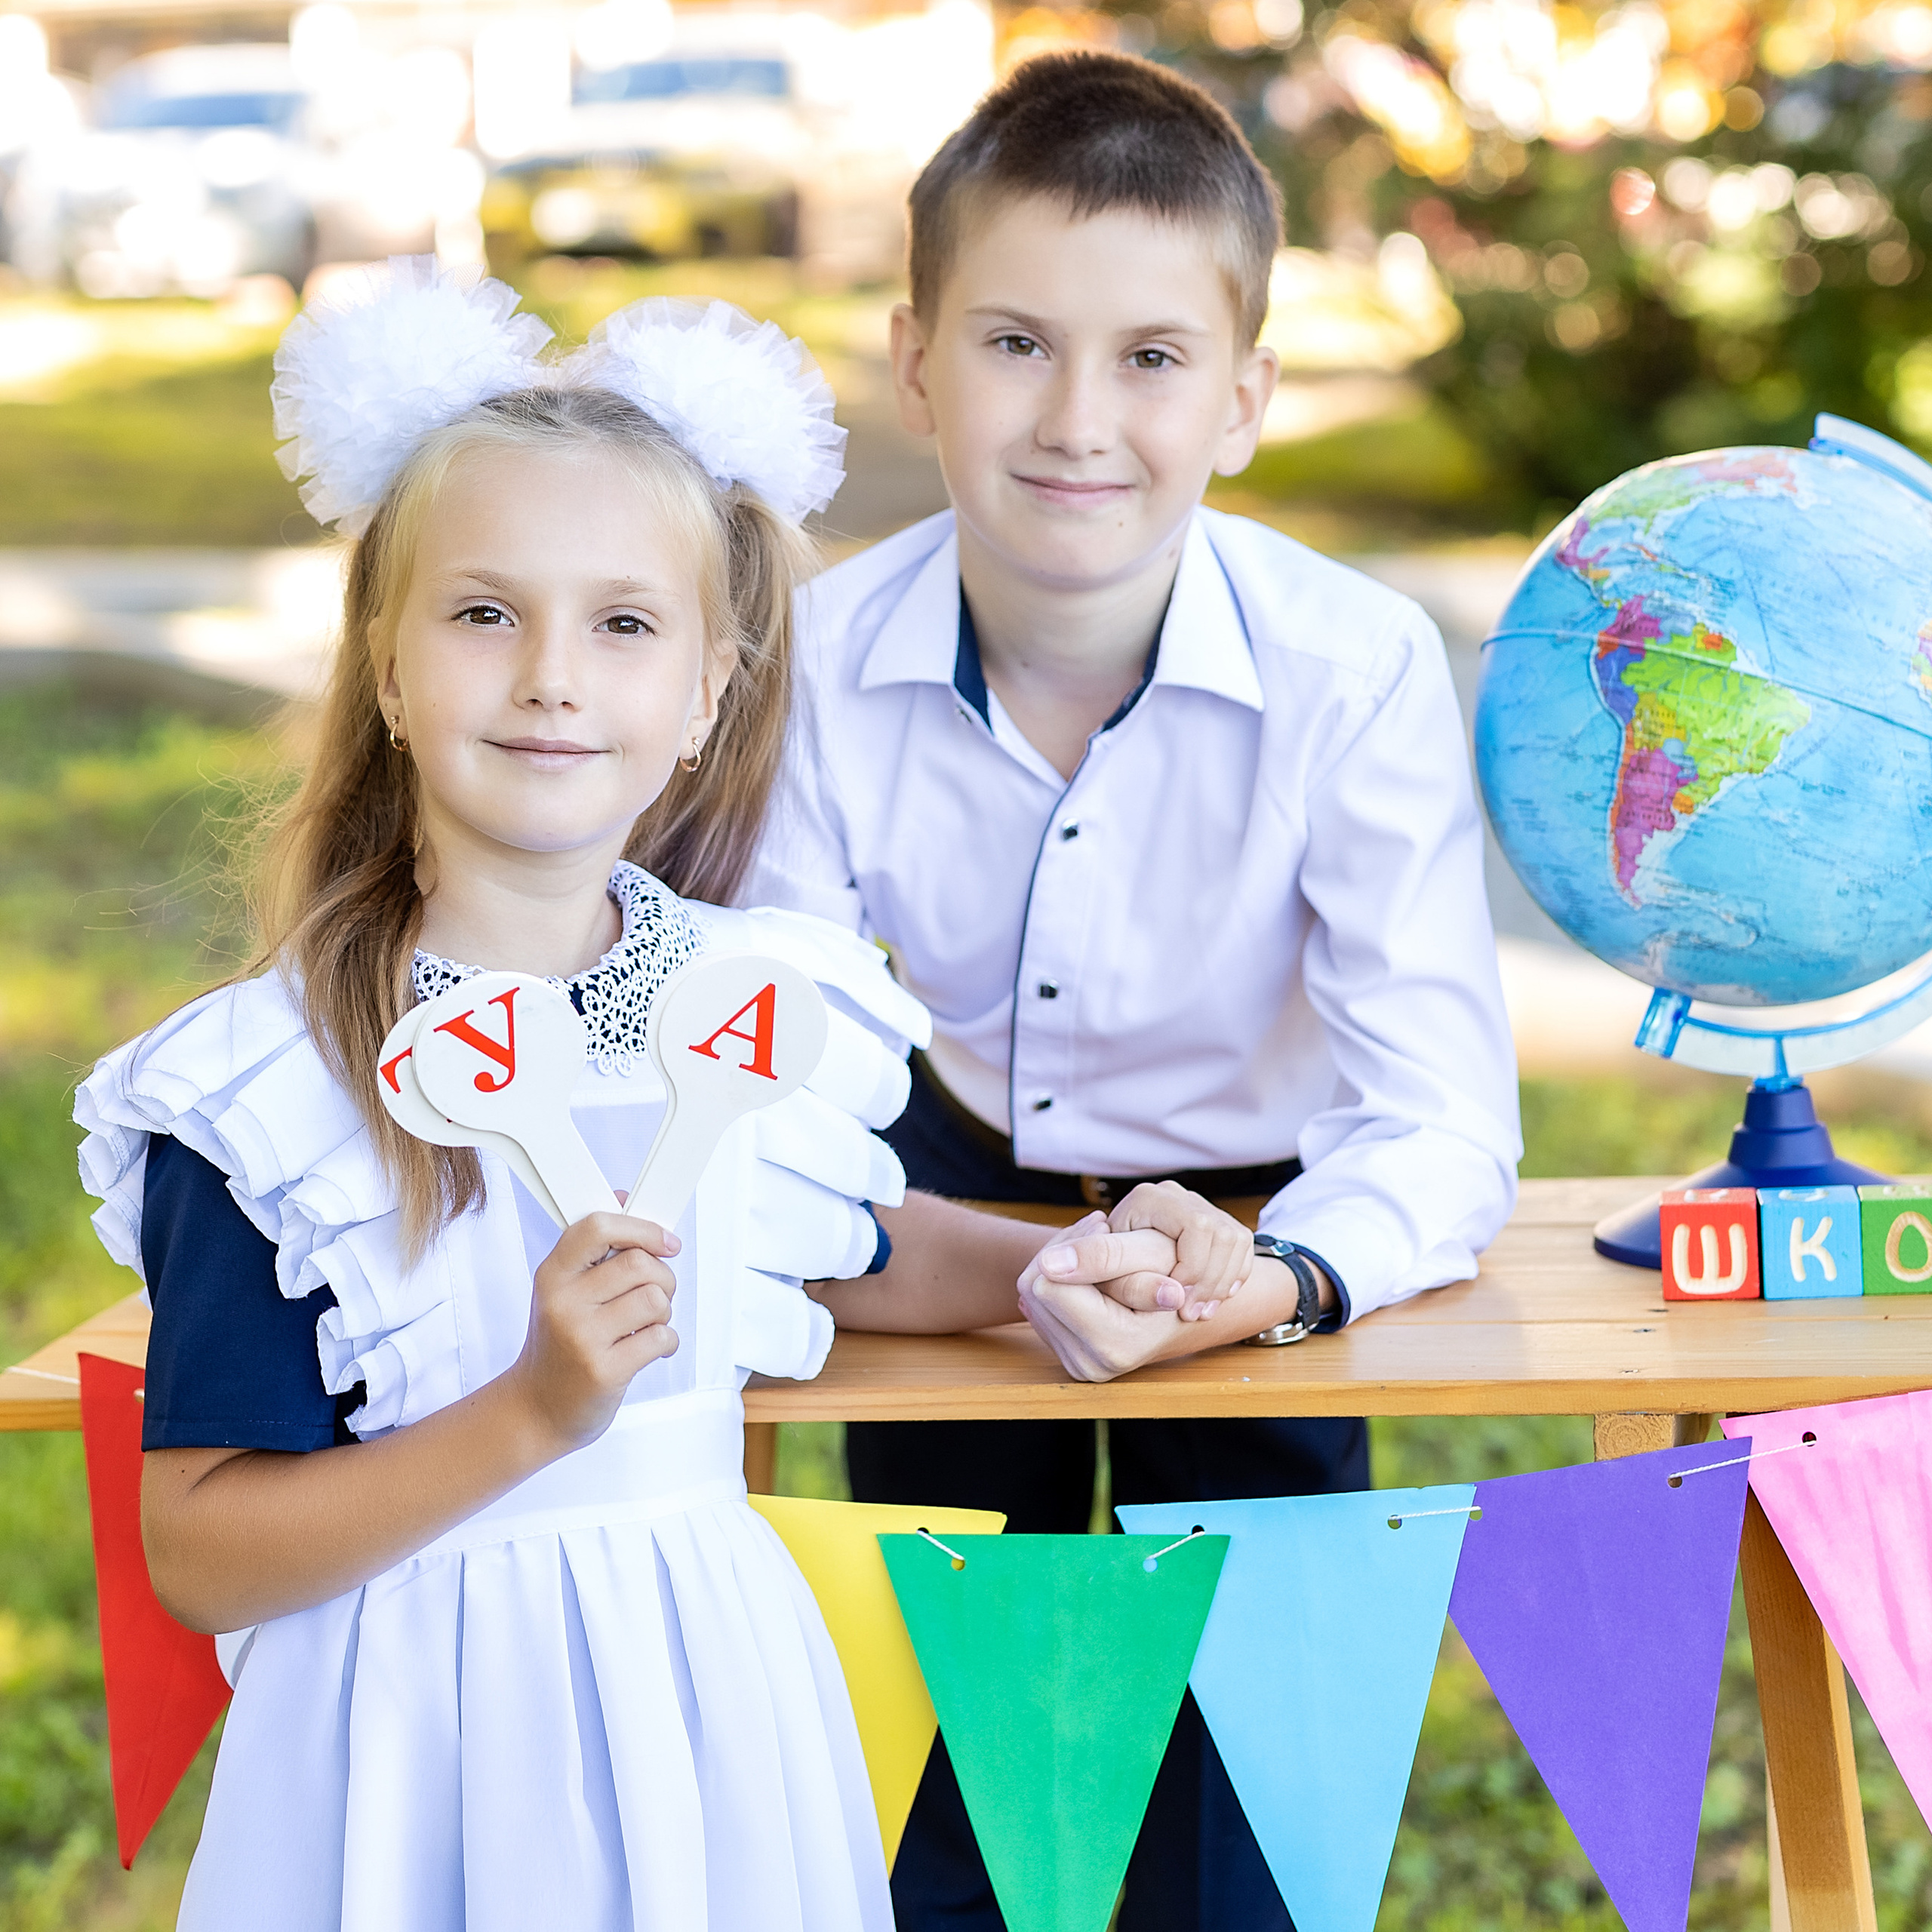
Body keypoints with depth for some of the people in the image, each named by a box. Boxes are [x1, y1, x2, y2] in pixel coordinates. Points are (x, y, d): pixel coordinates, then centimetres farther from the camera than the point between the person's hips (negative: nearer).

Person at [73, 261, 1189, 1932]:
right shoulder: (265, 1090, -13)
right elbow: (199, 1556, -15)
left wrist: (1064, 1265, 8)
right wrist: (534, 1412, -23)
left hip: (708, 1704, 4)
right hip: (425, 1752, -3)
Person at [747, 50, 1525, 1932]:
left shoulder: (1354, 669, -29)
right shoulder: (824, 661, -24)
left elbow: (1442, 1120, -30)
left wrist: (1274, 1278, -51)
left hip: (1255, 1227, -2)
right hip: (961, 1199, 2)